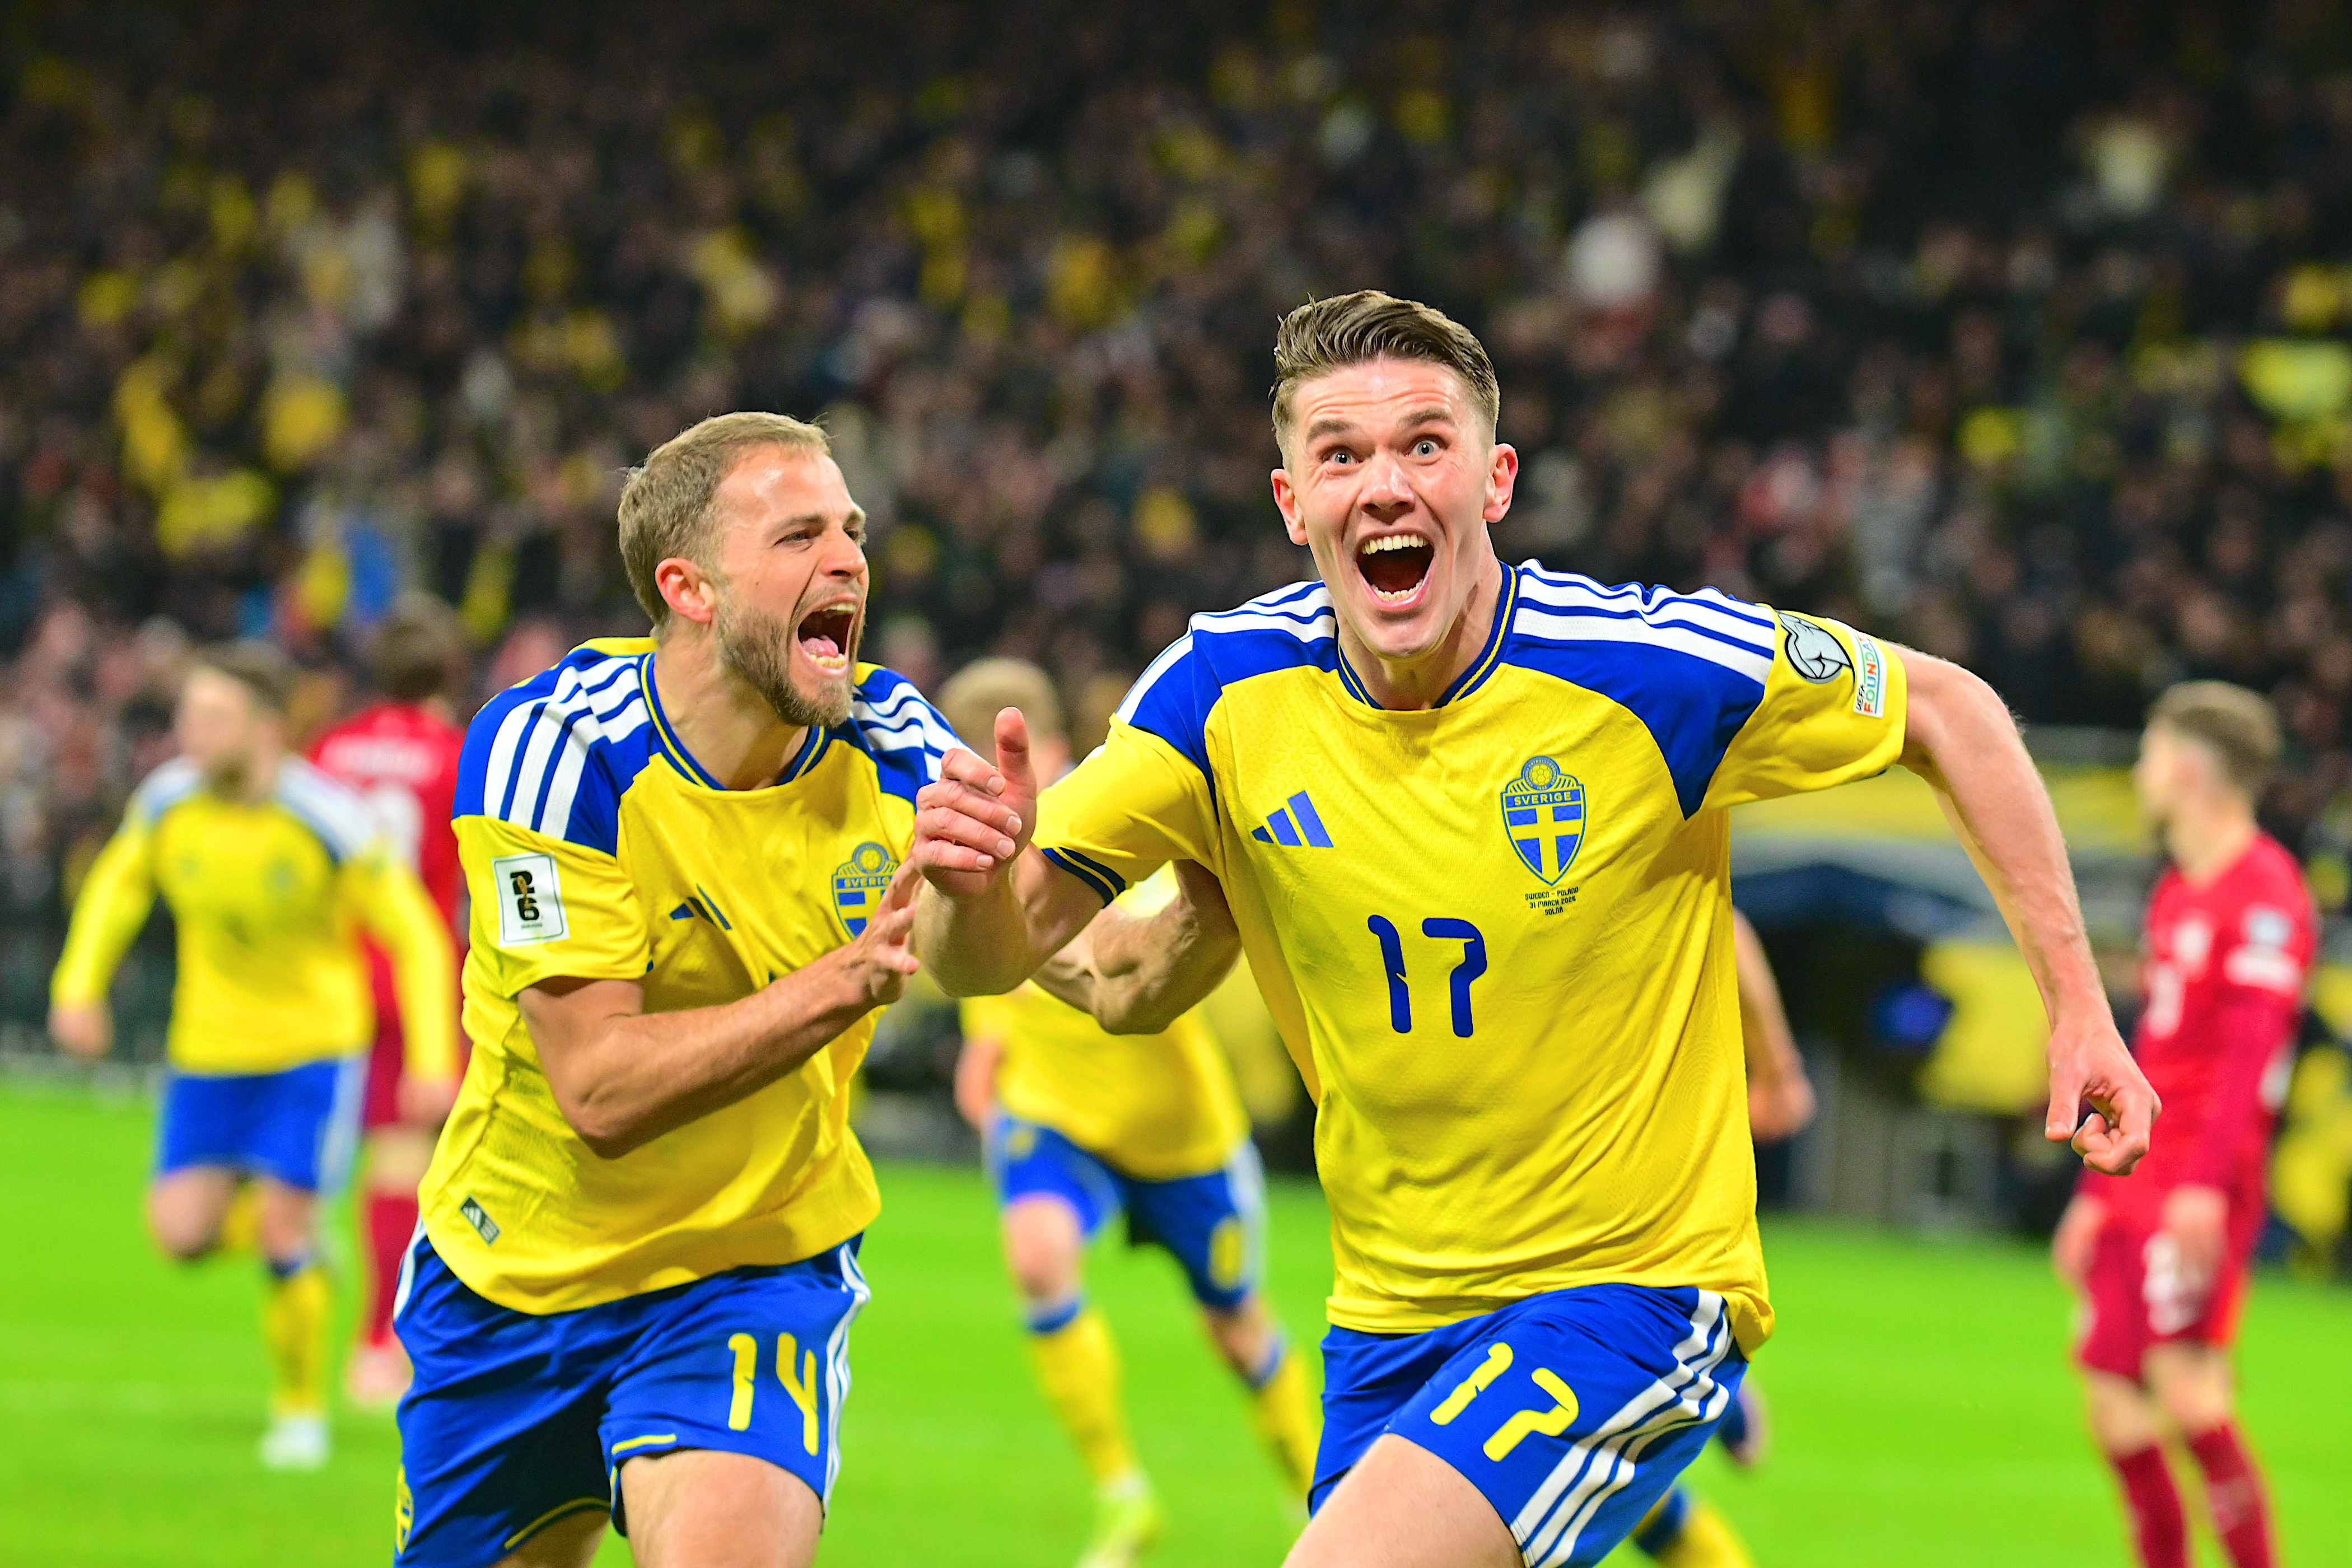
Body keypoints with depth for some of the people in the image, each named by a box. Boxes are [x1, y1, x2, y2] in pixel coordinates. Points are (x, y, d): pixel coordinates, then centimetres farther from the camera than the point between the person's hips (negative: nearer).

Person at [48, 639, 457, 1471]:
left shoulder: (328, 822, -19)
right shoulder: (166, 802, -9)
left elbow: (415, 937, -11)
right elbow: (118, 885, 13)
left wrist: (434, 1062, -17)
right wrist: (79, 987, 2)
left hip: (313, 1048, -4)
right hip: (210, 1050, 4)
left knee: (283, 1227, -10)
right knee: (181, 1234, -8)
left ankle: (301, 1409, 12)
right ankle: (291, 1241, 27)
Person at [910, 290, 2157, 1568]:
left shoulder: (1649, 668, -16)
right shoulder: (1224, 690, -8)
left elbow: (1945, 710, 0)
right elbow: (993, 955, -7)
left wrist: (2076, 1003, -2)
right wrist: (974, 879, -31)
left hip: (1629, 1296, -5)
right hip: (1383, 1320, 5)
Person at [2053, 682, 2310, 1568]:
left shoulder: (2265, 893, -9)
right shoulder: (2176, 896, 20)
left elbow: (2250, 1049, -19)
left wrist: (2207, 1180, -27)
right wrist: (2097, 1192, 25)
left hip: (2200, 1190, -9)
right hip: (2139, 1186, 9)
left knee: (2183, 1376, -18)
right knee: (2109, 1390, 4)